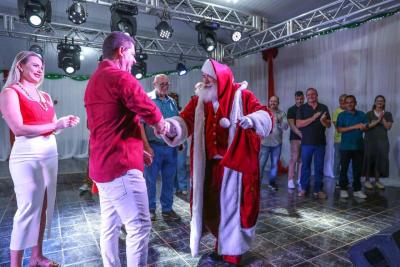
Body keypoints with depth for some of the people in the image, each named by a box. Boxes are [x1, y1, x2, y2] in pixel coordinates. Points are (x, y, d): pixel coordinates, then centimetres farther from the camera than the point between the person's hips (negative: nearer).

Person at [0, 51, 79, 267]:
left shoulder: (45, 96, 17)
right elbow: (19, 129, -14)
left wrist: (66, 123, -3)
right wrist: (56, 125, -17)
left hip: (51, 154, 7)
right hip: (27, 156, -7)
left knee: (44, 207, 10)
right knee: (28, 209, -5)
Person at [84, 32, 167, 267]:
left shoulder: (94, 80, 20)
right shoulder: (121, 77, -12)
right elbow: (149, 110, -13)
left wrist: (137, 148, 22)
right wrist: (161, 124, 10)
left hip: (102, 164, 11)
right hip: (121, 165, -10)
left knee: (110, 225, 17)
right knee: (140, 225, -4)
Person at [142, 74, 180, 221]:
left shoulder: (172, 102, 12)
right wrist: (146, 146, -14)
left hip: (171, 147, 5)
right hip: (154, 147, -4)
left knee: (169, 180, 11)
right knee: (150, 180, 6)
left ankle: (167, 209, 25)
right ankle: (150, 209, 22)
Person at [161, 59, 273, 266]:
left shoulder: (241, 96, -4)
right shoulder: (199, 100, 7)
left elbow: (265, 115, -11)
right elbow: (185, 120, -5)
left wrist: (252, 120, -34)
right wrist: (171, 126, -27)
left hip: (234, 163, -4)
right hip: (209, 164, 5)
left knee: (231, 207, 6)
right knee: (212, 206, 14)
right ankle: (222, 246, 36)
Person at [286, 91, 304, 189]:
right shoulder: (291, 110, 1)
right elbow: (292, 125, -8)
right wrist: (300, 134, -17)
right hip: (295, 137, -3)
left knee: (301, 159, 6)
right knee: (294, 158, -9)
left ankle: (299, 179, 13)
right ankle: (290, 180, -5)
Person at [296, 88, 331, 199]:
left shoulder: (323, 108, 9)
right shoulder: (302, 108, 3)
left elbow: (329, 125, 7)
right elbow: (298, 124, -9)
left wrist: (323, 120, -16)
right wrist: (313, 118, -16)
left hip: (320, 142, 2)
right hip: (307, 142, -2)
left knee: (319, 167, 6)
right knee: (305, 165, 4)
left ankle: (318, 189, 15)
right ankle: (304, 188, 14)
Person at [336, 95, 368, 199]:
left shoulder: (361, 114, 9)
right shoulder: (342, 115, 0)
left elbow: (366, 127, 8)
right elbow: (339, 129, -10)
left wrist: (363, 127, -15)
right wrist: (354, 127, -16)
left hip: (359, 146, 3)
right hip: (345, 146, -3)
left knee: (357, 169, 8)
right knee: (344, 168, 2)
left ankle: (357, 190, 17)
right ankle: (343, 189, 12)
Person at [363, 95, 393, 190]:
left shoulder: (388, 114, 7)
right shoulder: (369, 113, 2)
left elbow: (388, 127, -3)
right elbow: (367, 126, -8)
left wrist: (382, 118, -12)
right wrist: (378, 120, -16)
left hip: (382, 140, 3)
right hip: (370, 140, -2)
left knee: (380, 159, 3)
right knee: (369, 159, -2)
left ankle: (377, 180, 15)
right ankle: (367, 180, 6)